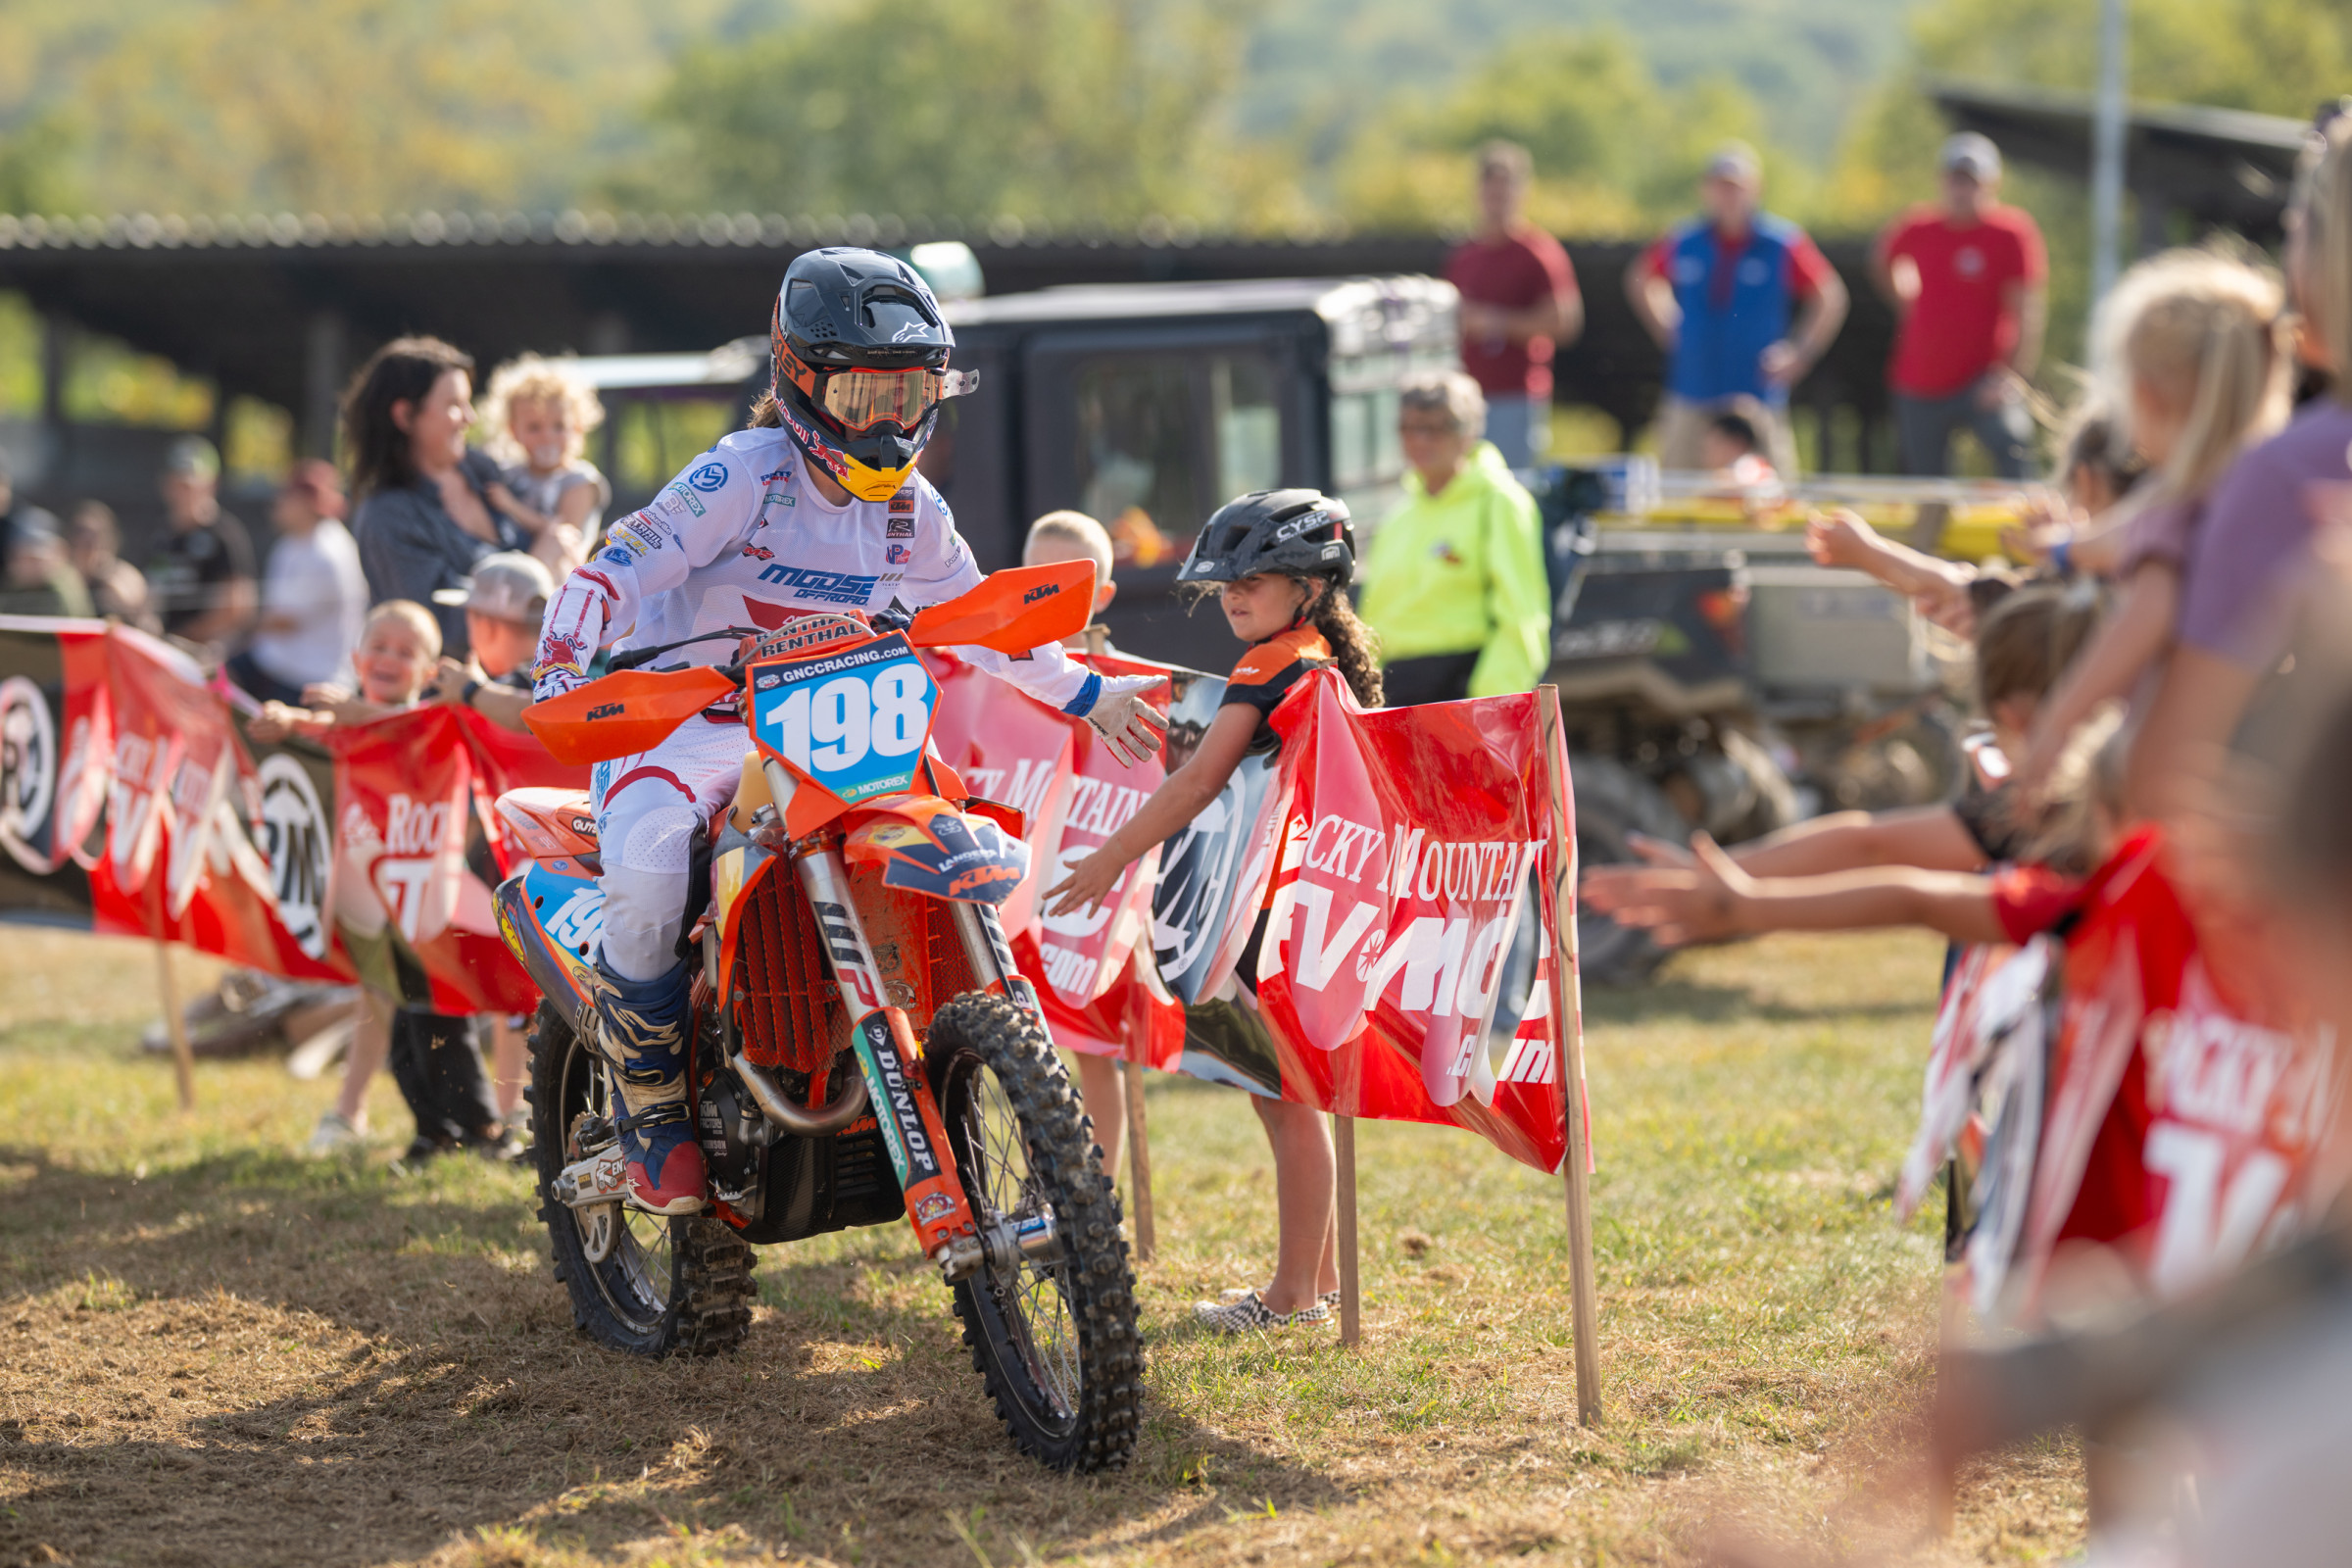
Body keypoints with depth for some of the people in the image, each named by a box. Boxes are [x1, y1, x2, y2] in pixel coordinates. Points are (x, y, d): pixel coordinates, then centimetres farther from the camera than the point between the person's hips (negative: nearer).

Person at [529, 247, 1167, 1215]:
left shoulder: (911, 512, 4)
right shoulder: (746, 475, -17)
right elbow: (623, 566, -25)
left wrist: (1087, 698, 20)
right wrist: (562, 669, -39)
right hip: (679, 723, -6)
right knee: (646, 869, -35)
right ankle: (652, 1104, -15)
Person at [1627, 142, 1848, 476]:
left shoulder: (1783, 244, -3)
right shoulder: (1682, 244, 3)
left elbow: (1830, 299, 6)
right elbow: (1640, 280, 22)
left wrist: (1799, 354, 0)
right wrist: (1667, 330, 14)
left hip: (1759, 397, -2)